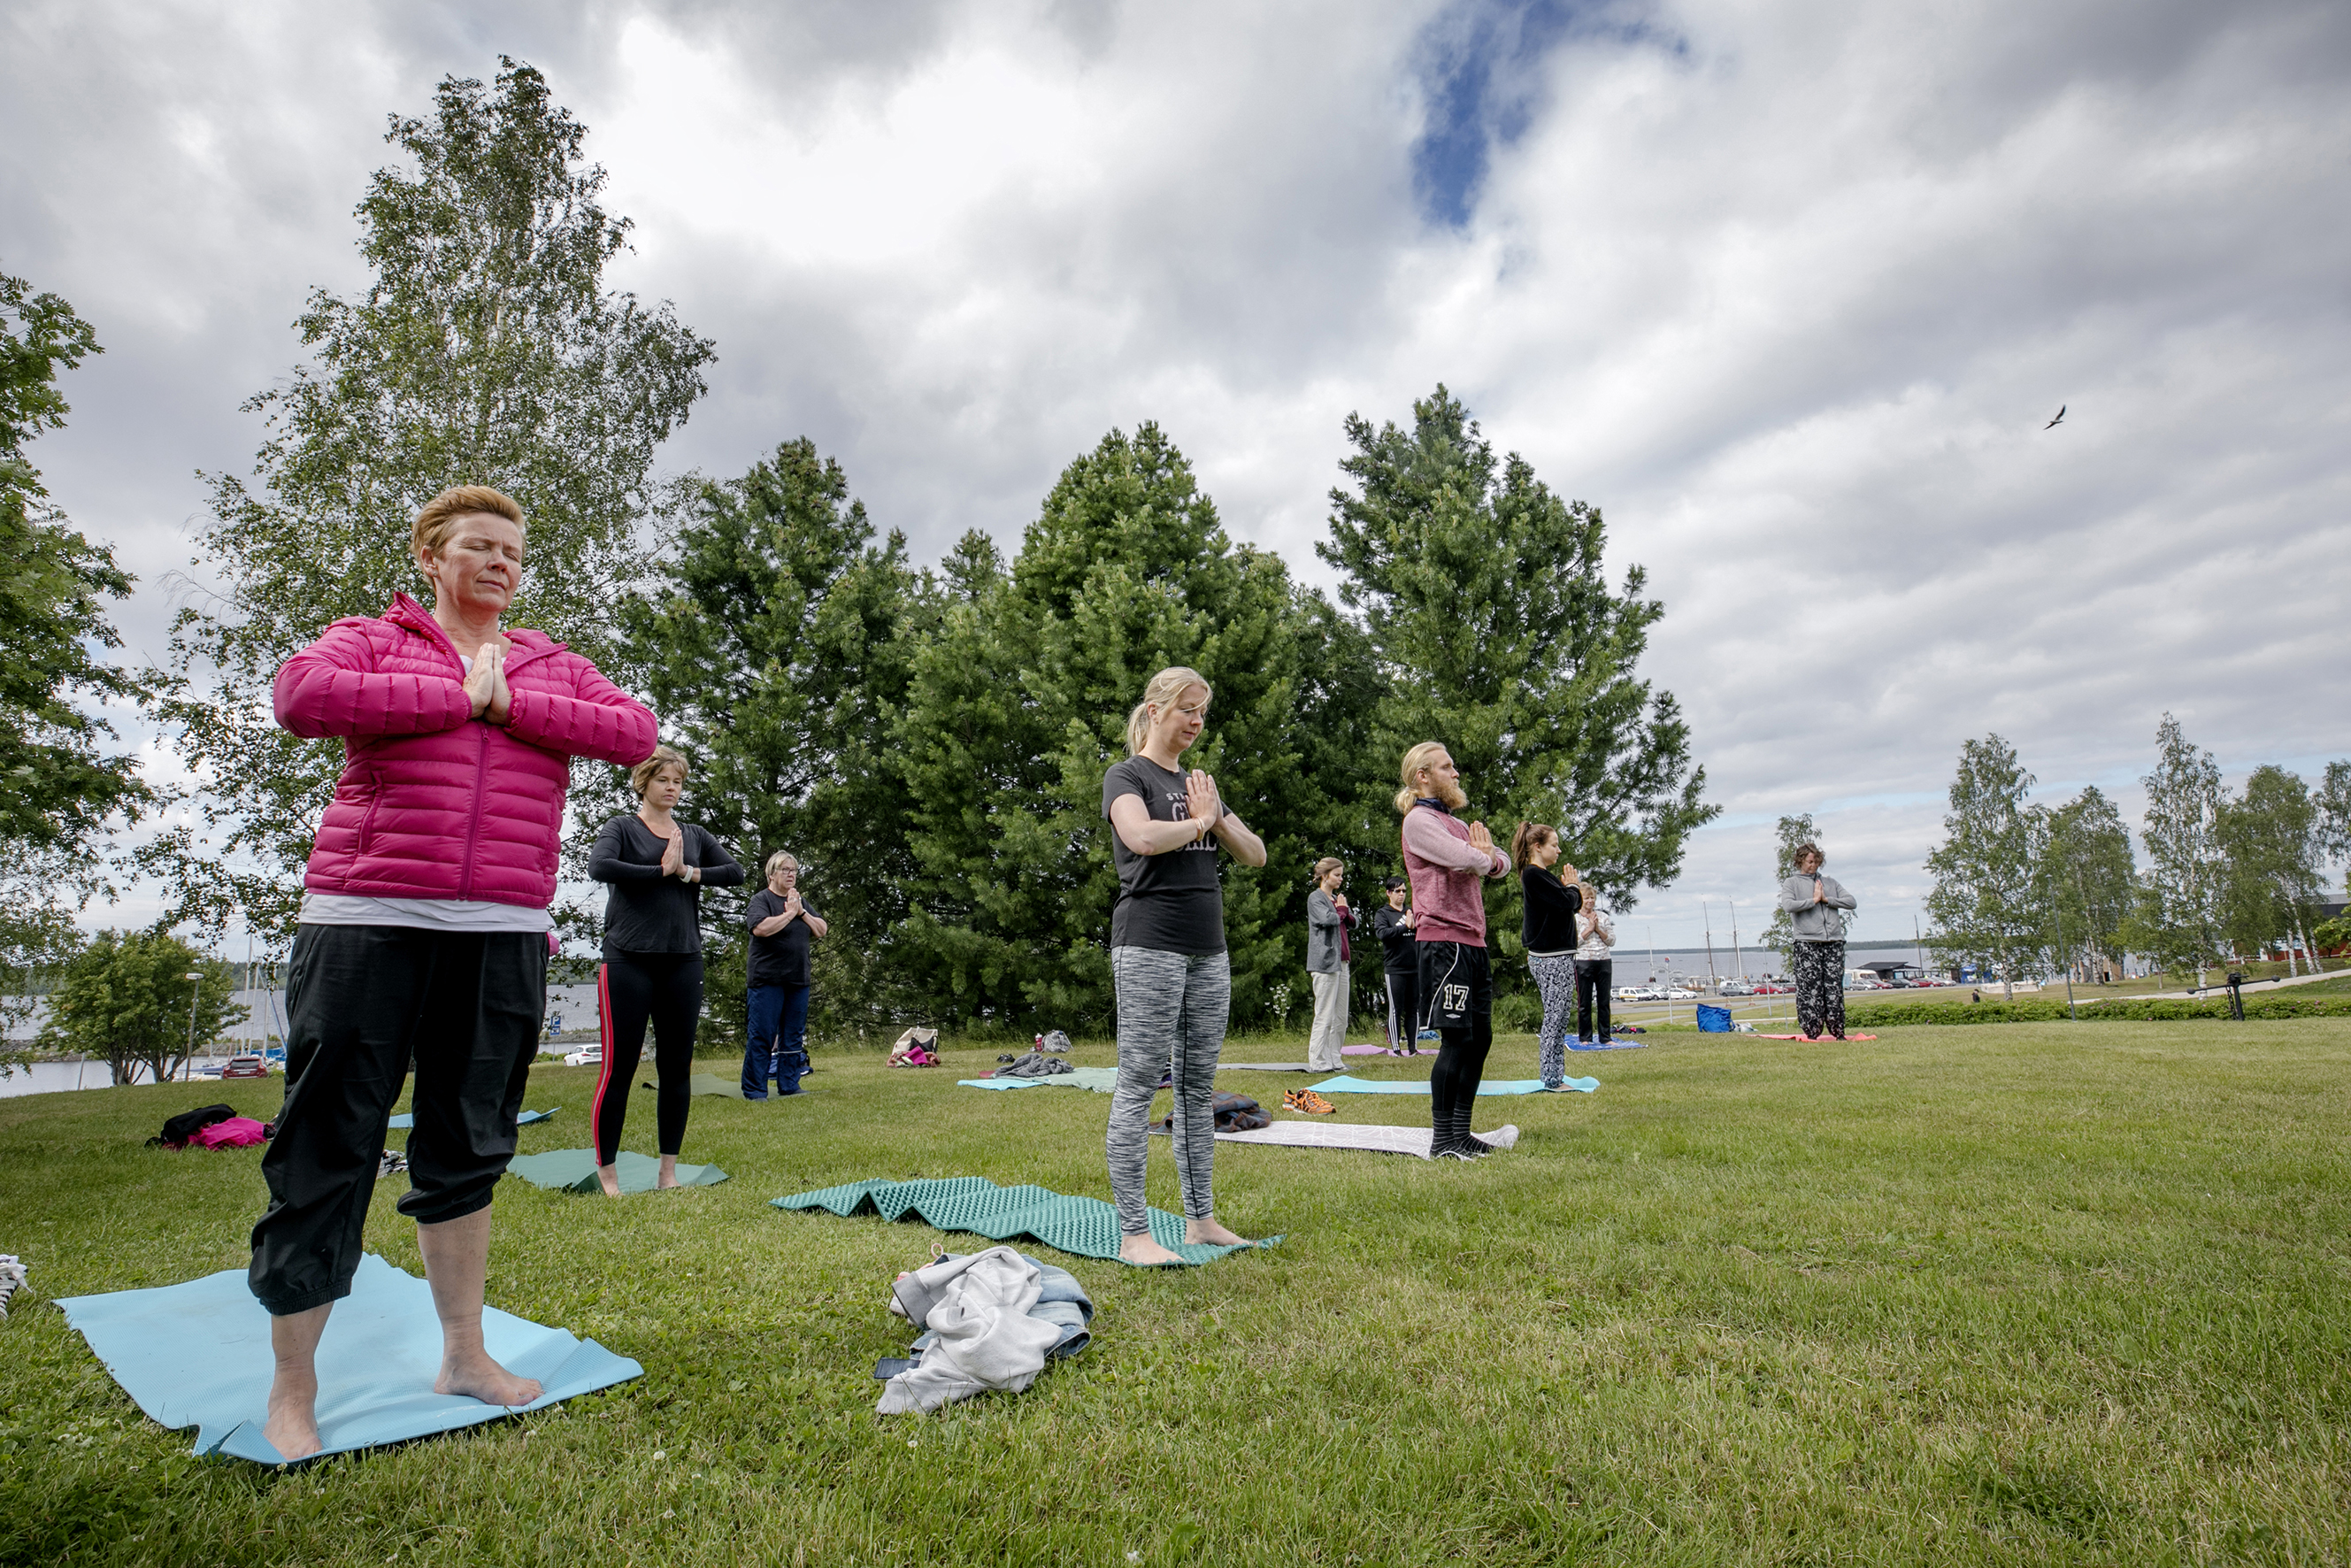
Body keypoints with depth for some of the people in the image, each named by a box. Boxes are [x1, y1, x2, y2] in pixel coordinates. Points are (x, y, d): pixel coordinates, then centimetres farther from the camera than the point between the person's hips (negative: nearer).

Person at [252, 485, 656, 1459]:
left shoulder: (553, 668, 16)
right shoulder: (370, 640, 8)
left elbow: (634, 732, -1)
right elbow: (302, 696, -13)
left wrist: (509, 701, -8)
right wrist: (460, 695, -8)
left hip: (503, 937, 3)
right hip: (368, 923, -3)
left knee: (468, 1149, 12)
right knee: (327, 1152, 1)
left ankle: (463, 1355, 26)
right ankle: (291, 1391, 17)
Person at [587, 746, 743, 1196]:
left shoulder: (693, 835, 15)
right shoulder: (623, 827, 4)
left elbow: (736, 872, 5)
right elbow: (599, 866, -16)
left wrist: (689, 872, -8)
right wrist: (661, 871, -11)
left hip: (683, 962, 4)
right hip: (629, 960, -4)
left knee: (677, 1068, 7)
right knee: (619, 1067, -3)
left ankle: (668, 1172, 16)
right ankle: (607, 1172, 10)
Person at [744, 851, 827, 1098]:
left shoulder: (801, 902, 17)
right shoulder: (761, 899, -3)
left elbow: (822, 931, 10)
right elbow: (760, 928, -21)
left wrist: (802, 912, -3)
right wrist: (789, 913, -12)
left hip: (798, 980, 6)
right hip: (767, 980, -6)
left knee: (794, 1038, 9)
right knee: (761, 1037, -5)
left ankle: (789, 1086, 17)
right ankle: (754, 1091, 1)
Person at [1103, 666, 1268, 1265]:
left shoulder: (1198, 784, 20)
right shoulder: (1127, 776, -1)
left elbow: (1256, 855, 15)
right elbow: (1143, 838, -23)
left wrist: (1216, 816, -2)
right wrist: (1198, 822, -6)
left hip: (1208, 950, 7)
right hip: (1149, 946, -7)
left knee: (1199, 1086, 11)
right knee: (1138, 1085, -4)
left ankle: (1200, 1218, 20)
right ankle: (1133, 1234, 1)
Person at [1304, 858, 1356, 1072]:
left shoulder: (1337, 898, 21)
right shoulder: (1315, 898, -3)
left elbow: (1353, 924, 20)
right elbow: (1328, 919, -20)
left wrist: (1344, 908, 0)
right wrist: (1341, 909, -1)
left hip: (1341, 962, 8)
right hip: (1325, 962, -8)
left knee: (1341, 1018, 8)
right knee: (1325, 1016, -7)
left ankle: (1334, 1060, 14)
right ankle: (1318, 1062, -3)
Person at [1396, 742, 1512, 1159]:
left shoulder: (1456, 823, 23)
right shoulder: (1419, 820, -7)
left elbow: (1501, 864, 19)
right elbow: (1467, 860, -19)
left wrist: (1488, 858, -4)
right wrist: (1483, 855, 4)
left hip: (1473, 942, 9)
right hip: (1444, 940, -9)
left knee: (1479, 1038, 11)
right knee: (1456, 1038, -8)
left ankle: (1461, 1132, 20)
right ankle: (1442, 1139, 0)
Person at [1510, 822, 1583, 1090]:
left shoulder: (1541, 875, 17)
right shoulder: (1533, 875, -14)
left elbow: (1574, 905, 19)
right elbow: (1566, 902, -21)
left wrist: (1572, 889, 1)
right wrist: (1572, 886, -2)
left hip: (1556, 957, 10)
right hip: (1552, 959, -10)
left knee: (1556, 1018, 13)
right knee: (1556, 1018, -6)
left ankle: (1554, 1075, 19)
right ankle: (1552, 1079, -1)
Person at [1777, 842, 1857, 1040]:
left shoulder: (1830, 882, 20)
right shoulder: (1792, 883, 9)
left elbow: (1851, 901, 9)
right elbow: (1788, 905, -10)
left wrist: (1827, 899, -1)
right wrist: (1813, 900, -5)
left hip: (1834, 942, 3)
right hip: (1807, 943, -3)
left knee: (1835, 988, 1)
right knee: (1810, 988, -7)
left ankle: (1837, 1031, 6)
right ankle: (1812, 1032, -4)